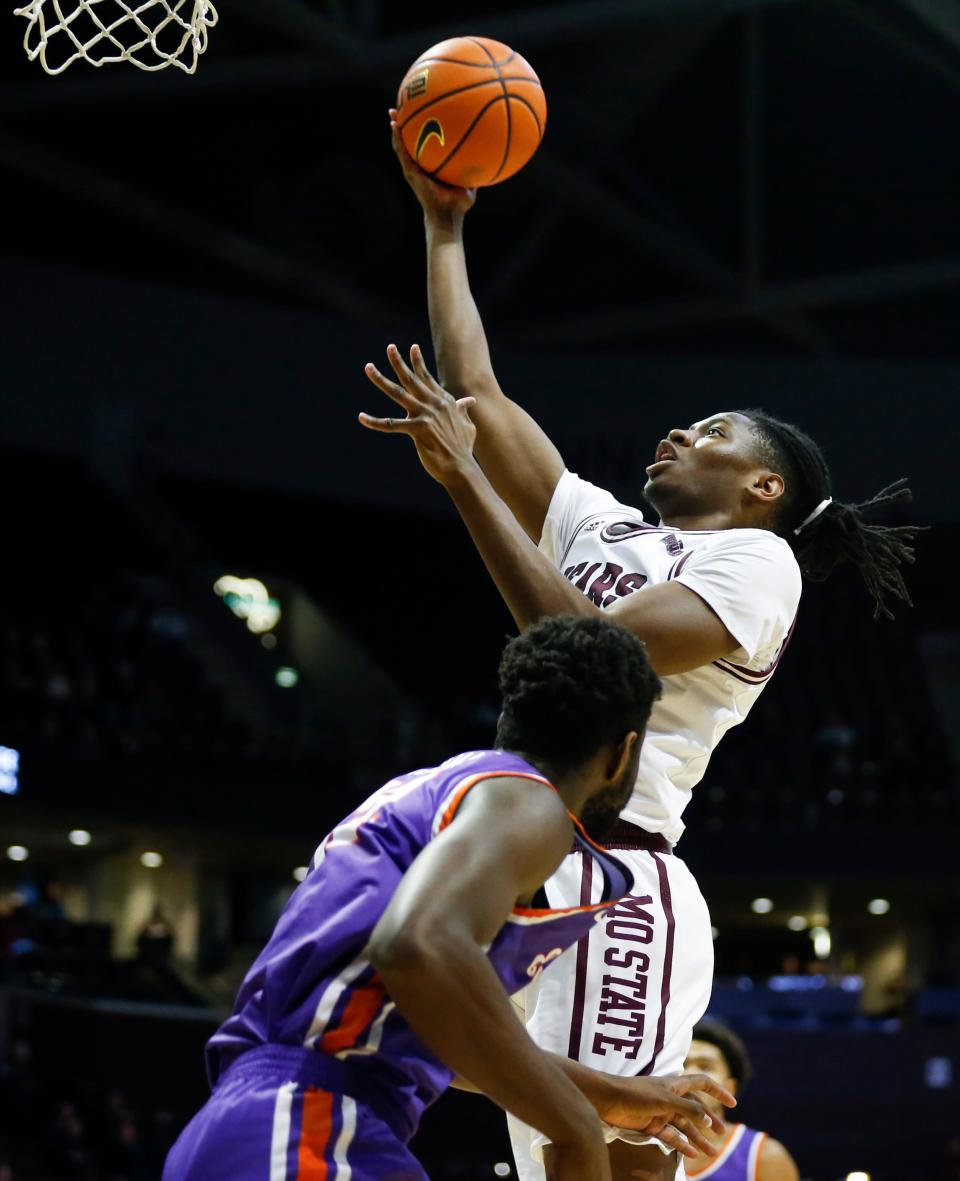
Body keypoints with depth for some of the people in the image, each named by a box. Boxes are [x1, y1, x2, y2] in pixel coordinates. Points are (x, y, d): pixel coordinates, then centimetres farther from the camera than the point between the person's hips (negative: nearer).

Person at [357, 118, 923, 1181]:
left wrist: (463, 474, -14)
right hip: (532, 885, 8)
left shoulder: (758, 560, -1)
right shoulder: (603, 527, 23)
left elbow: (588, 649, -15)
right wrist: (443, 224, 25)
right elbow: (478, 395, 24)